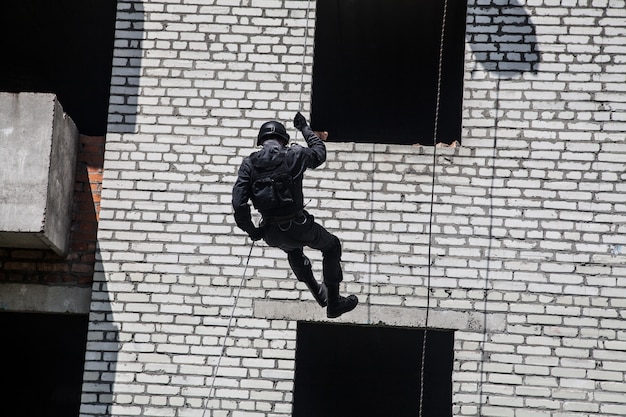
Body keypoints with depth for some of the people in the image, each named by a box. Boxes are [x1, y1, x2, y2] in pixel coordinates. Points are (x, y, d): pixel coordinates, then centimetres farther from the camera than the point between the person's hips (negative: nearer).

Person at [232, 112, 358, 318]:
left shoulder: (249, 164, 0)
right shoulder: (294, 155, -5)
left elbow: (239, 203, -8)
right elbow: (319, 153, 18)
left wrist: (251, 230, 6)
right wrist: (305, 128, 32)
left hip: (271, 234, 4)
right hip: (297, 227, -4)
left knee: (293, 249, 38)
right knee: (332, 246, 23)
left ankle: (318, 293, 52)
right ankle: (334, 304, 25)